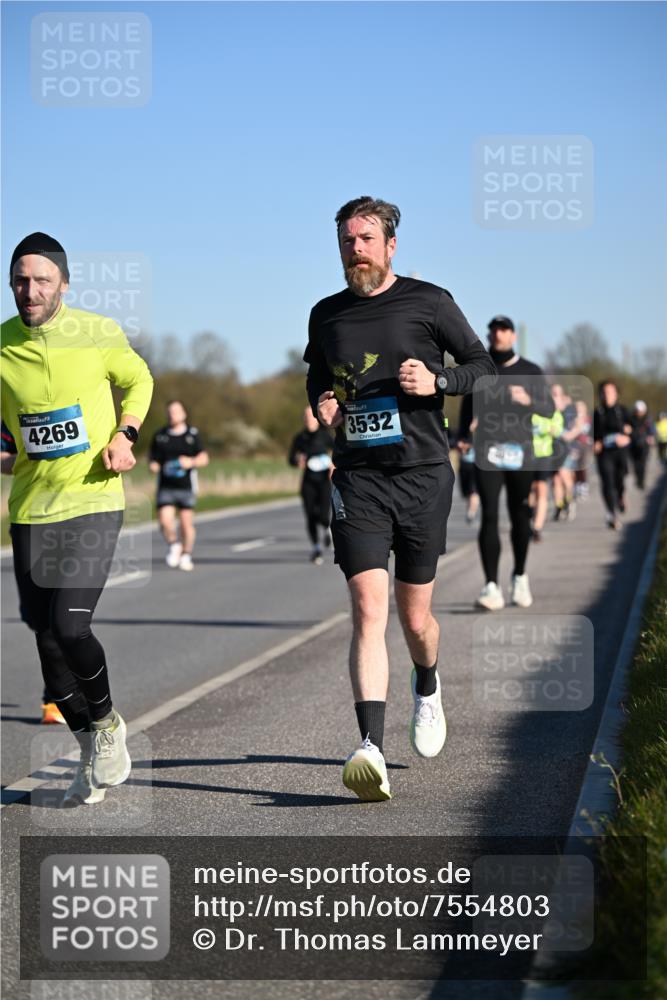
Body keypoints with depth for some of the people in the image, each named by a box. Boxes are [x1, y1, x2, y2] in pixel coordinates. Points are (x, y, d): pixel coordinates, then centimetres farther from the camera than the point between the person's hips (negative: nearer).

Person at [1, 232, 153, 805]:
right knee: (47, 637, 4)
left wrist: (125, 434, -2)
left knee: (69, 625, -18)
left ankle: (107, 723, 11)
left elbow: (138, 380, 14)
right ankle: (94, 755, 23)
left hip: (93, 500, -3)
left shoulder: (99, 333, -4)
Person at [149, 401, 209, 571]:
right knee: (165, 520, -12)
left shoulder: (192, 434, 4)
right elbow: (152, 457, 16)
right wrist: (153, 465, -7)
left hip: (186, 486, -1)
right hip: (165, 486, 1)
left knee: (186, 523, 0)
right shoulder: (159, 435, 8)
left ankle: (186, 556, 17)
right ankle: (173, 545, 16)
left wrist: (191, 462, -17)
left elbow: (204, 458, 3)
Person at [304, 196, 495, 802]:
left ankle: (427, 687, 44)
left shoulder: (428, 302, 1)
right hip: (357, 481, 1)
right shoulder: (326, 316, 10)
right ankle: (372, 749, -26)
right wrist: (321, 404, 4)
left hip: (424, 476, -1)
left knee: (415, 618, 9)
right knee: (369, 609, -16)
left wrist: (438, 381, -13)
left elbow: (484, 366, 7)